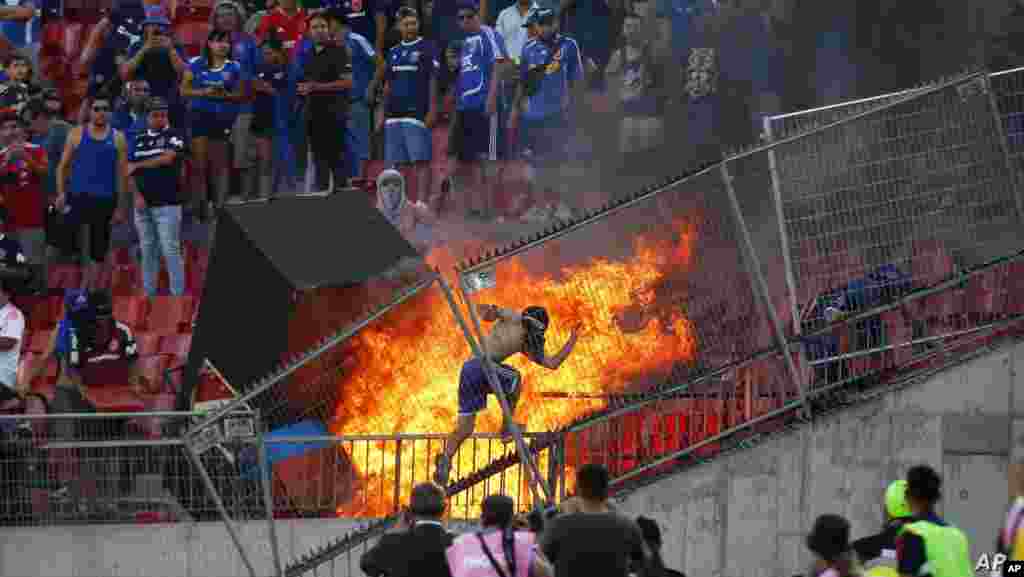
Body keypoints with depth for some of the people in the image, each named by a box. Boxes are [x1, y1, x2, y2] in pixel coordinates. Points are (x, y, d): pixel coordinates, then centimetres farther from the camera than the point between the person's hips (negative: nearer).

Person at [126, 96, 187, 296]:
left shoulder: (174, 136, 1)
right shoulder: (139, 139, 15)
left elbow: (167, 158, -15)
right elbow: (130, 172, 13)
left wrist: (138, 165, -6)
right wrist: (137, 195, -2)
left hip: (167, 204, -5)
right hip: (143, 205, 5)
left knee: (170, 251, -8)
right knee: (148, 252, 8)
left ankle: (178, 295, -8)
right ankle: (148, 295, 13)